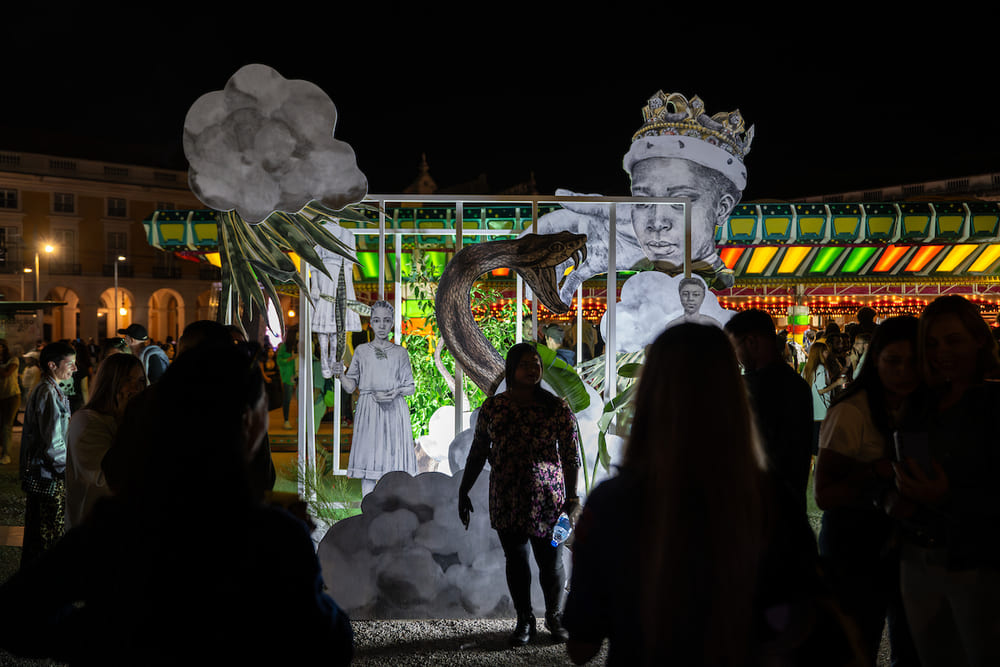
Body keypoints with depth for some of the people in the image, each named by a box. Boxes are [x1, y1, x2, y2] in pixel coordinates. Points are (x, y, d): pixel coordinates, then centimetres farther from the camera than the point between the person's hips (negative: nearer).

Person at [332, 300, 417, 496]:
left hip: (394, 410, 0)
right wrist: (340, 374, -12)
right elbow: (350, 387, 7)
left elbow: (411, 387, 10)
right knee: (368, 460, -3)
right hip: (368, 412, 0)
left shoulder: (401, 352, 9)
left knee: (393, 459, -3)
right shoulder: (361, 351, 9)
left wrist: (395, 392, -10)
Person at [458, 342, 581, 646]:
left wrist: (572, 499, -10)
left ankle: (554, 616, 28)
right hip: (506, 500, 2)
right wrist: (463, 492, 10)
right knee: (515, 561, 9)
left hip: (547, 499, -2)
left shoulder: (557, 408, -3)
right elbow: (478, 452, 10)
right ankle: (524, 620, 27)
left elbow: (571, 456, -4)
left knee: (551, 562, 4)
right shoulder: (492, 407, 3)